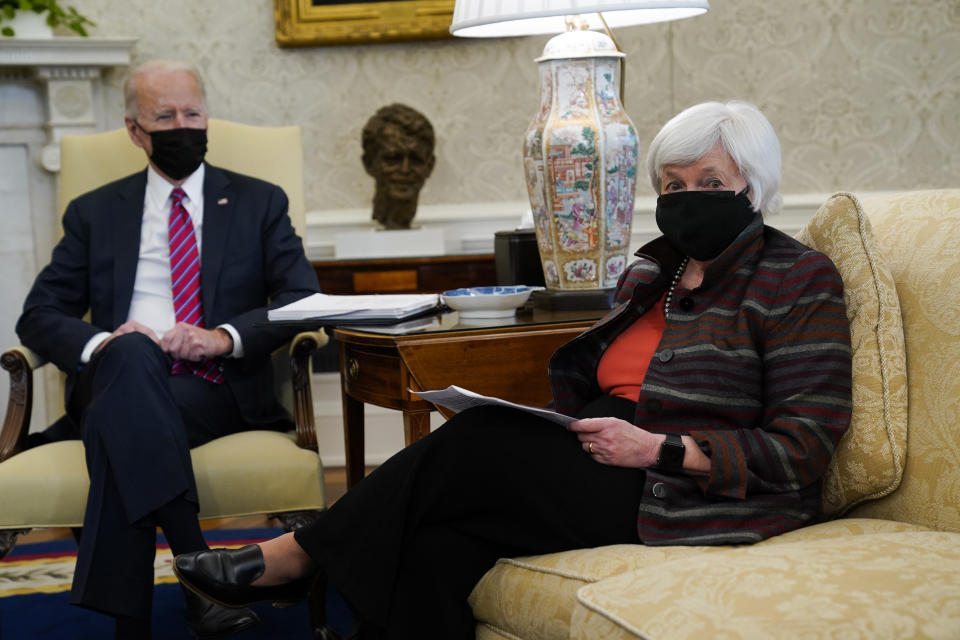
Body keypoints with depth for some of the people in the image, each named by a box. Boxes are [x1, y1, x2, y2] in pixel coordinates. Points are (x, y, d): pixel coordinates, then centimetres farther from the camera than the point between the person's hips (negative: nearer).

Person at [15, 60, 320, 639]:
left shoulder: (259, 203, 16)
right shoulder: (95, 214, 19)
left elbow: (305, 300, 4)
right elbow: (40, 315, 12)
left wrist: (225, 336, -15)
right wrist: (101, 343, -12)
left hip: (220, 389, -1)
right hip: (115, 380, 1)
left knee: (120, 421, -34)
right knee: (133, 354, -36)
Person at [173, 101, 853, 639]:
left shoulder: (800, 279, -3)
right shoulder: (650, 272, 17)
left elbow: (803, 447, -11)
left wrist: (659, 448, -20)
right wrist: (555, 428, -2)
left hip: (696, 498, -7)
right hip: (616, 468, 7)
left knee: (480, 442, -22)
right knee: (440, 538, -22)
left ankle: (288, 559, -10)